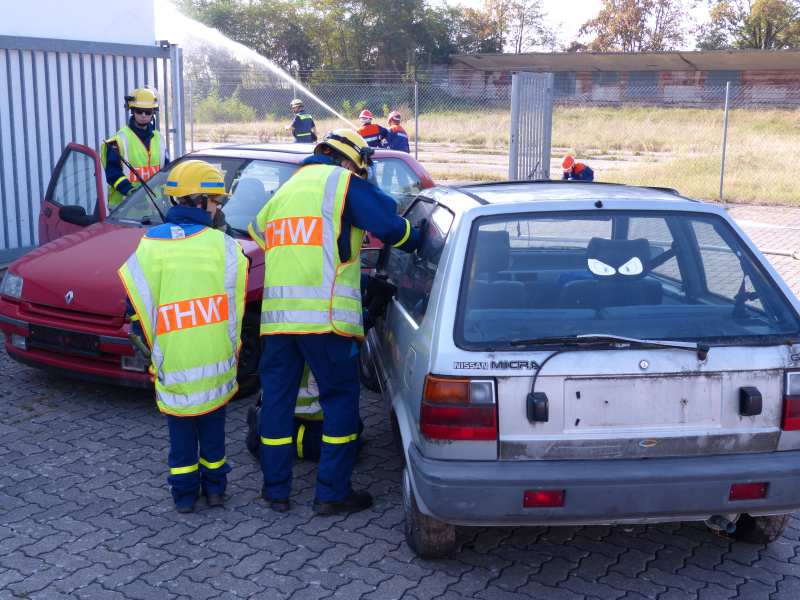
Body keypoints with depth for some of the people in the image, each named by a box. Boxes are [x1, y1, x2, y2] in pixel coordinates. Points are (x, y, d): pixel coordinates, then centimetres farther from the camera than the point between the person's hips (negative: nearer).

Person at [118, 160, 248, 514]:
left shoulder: (148, 247, -4)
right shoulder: (223, 245, -9)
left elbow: (139, 310, -2)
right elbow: (236, 302, -6)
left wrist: (156, 348, 11)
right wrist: (231, 345, 8)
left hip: (172, 363, 0)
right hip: (216, 363, 0)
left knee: (180, 431, 16)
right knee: (213, 425, 19)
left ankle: (184, 492, 21)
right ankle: (214, 486, 27)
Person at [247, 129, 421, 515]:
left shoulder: (283, 190, 24)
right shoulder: (342, 182, 2)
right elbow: (390, 225, -4)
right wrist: (416, 240, 17)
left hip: (276, 314, 7)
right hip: (325, 316, -6)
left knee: (277, 397, 13)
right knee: (340, 398, 4)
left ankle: (275, 489, 20)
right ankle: (332, 493, 7)